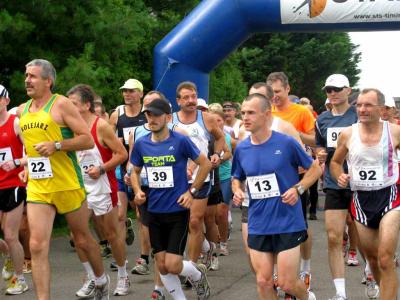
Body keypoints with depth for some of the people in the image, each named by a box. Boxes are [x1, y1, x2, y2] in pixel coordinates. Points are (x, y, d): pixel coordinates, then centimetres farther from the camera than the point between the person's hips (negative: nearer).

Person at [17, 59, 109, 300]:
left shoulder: (61, 104, -8)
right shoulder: (22, 110, 11)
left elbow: (88, 140, -11)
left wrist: (56, 146, -21)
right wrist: (28, 167, 15)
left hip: (67, 185, -4)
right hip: (37, 188, 4)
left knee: (82, 239, 12)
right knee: (37, 246, -9)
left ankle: (102, 280, 38)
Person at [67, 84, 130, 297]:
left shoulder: (101, 126, -13)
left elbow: (122, 154, -13)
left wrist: (101, 169, -21)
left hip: (102, 188, -5)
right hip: (81, 189, 5)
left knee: (111, 234, 6)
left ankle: (123, 277, 23)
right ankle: (91, 279, 11)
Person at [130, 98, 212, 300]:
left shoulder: (180, 141, -11)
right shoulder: (141, 144, 1)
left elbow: (205, 164, -1)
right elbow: (135, 171, 16)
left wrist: (192, 191, -5)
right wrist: (138, 191, -2)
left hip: (178, 210, -4)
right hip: (154, 211, 4)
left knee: (172, 265, -8)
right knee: (162, 266, 6)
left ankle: (198, 274, 24)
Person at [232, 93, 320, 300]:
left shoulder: (286, 143, -10)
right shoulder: (241, 149, 2)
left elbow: (315, 169, 1)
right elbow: (236, 179, 19)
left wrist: (298, 188, -15)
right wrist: (237, 191, -3)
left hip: (288, 223, -4)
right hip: (258, 226, 4)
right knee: (263, 282, 4)